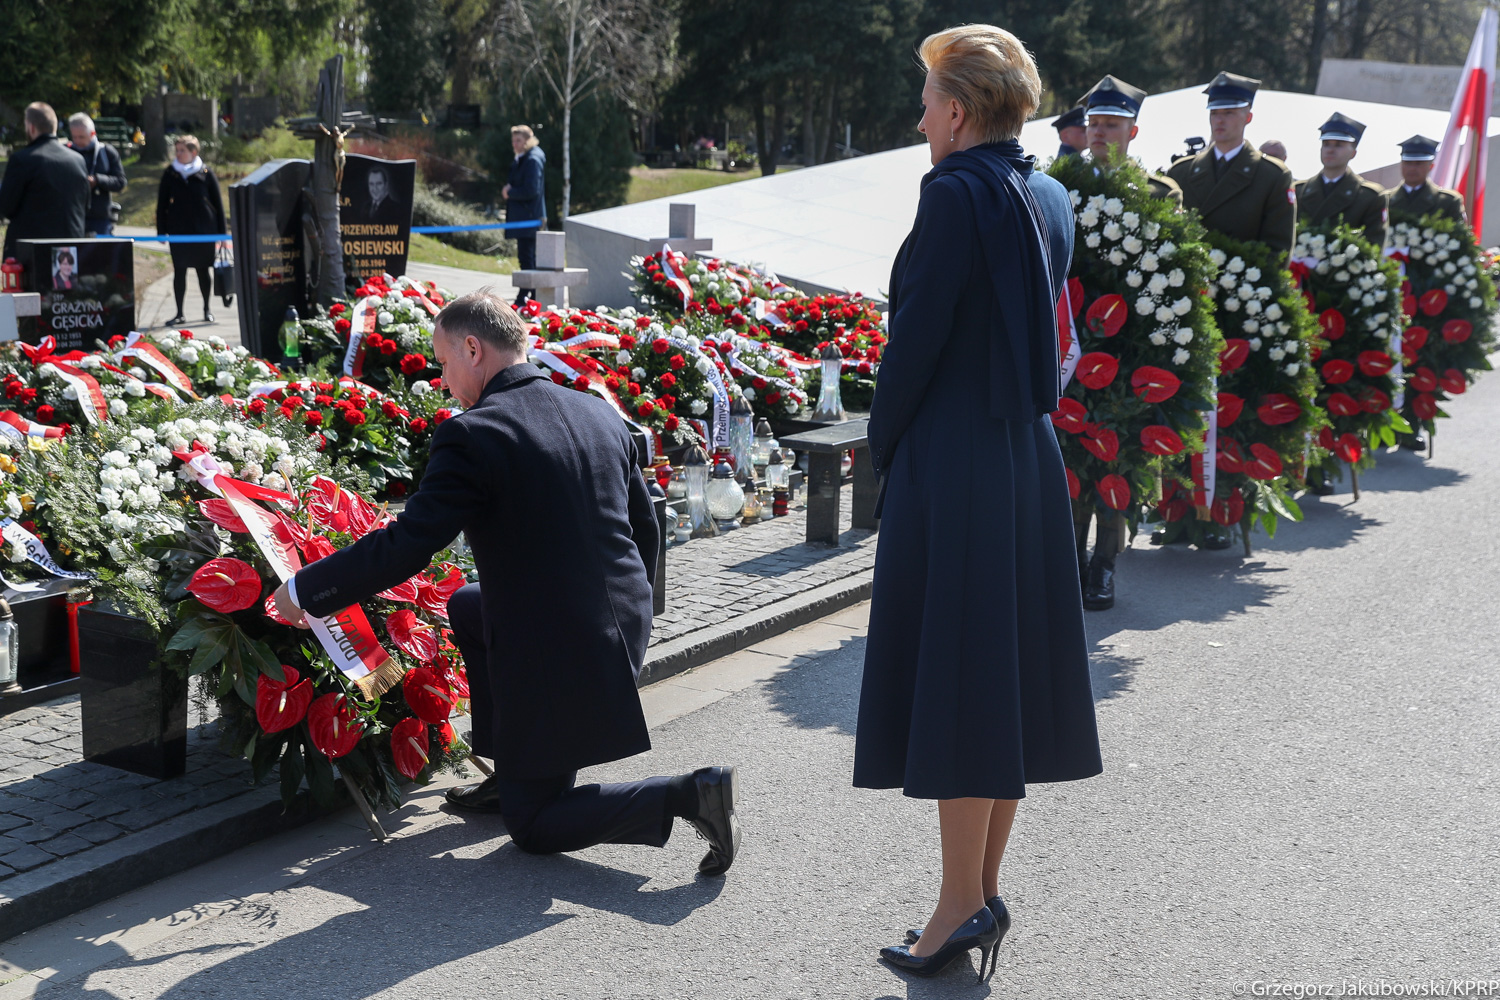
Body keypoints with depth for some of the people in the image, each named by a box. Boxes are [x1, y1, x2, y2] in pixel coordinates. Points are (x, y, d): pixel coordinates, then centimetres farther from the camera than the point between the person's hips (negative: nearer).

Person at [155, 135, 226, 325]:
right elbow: (162, 203, 9)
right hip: (178, 230, 1)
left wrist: (221, 232, 1)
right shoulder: (170, 173, 4)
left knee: (203, 269, 8)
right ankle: (179, 313, 3)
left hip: (203, 230, -1)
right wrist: (161, 230, 3)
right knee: (179, 271, -2)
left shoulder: (206, 173, 0)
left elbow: (218, 203, 4)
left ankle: (207, 309, 24)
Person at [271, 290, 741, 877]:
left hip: (555, 658, -8)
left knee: (533, 826, 10)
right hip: (626, 628, 8)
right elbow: (644, 528, 13)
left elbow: (405, 547, -18)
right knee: (467, 607, 30)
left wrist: (304, 590, -4)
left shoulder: (471, 436, -17)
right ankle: (513, 776, 30)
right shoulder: (601, 414, 5)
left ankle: (687, 795, -9)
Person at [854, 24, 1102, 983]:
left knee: (949, 668, -1)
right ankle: (985, 889, 23)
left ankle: (964, 902, 5)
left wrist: (884, 447, -4)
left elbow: (918, 334, -15)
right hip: (1031, 454, 8)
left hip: (952, 463, -8)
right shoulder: (1049, 198, 11)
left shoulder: (956, 192, -14)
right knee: (1005, 664, 13)